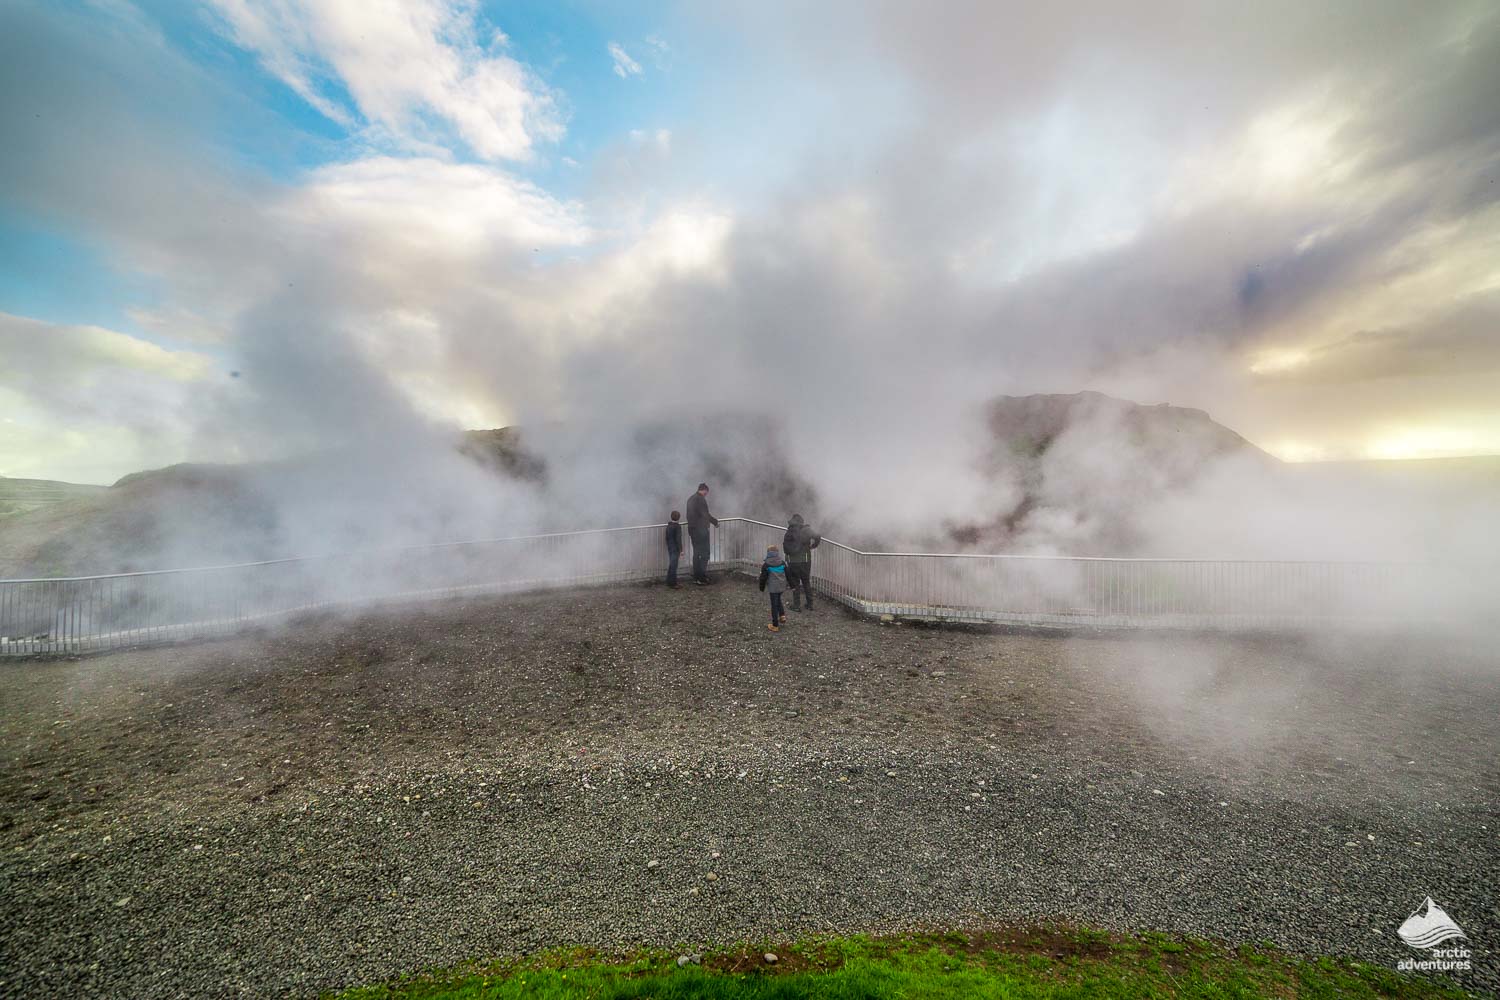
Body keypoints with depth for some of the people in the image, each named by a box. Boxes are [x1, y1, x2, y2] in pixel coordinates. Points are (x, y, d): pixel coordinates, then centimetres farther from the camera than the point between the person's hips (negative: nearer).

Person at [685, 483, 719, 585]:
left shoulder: (690, 499, 12)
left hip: (692, 529, 9)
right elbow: (705, 514, -18)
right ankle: (702, 578, -3)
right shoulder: (701, 499, -15)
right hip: (701, 529, -9)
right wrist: (715, 522, -5)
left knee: (696, 553, 15)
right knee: (704, 554, -3)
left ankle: (696, 577, 21)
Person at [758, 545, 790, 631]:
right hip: (782, 586, 5)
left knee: (774, 605, 2)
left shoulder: (766, 564, -8)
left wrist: (762, 587, 8)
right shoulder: (782, 562, 4)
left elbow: (763, 577, -5)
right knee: (778, 600, 28)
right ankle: (782, 615, 19)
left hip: (773, 587, -5)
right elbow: (787, 574, 11)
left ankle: (775, 625, 7)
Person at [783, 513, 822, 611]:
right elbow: (817, 537, -19)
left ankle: (796, 605, 13)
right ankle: (810, 604, 21)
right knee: (807, 583, 15)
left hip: (793, 562, 0)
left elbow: (785, 547, -3)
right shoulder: (806, 530, -5)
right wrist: (813, 546, -2)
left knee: (795, 583, 11)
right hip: (805, 561, 0)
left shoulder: (789, 531, -2)